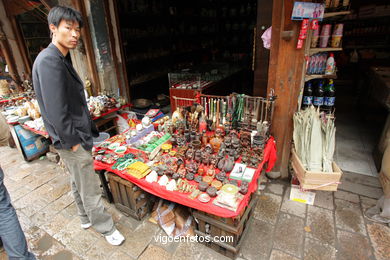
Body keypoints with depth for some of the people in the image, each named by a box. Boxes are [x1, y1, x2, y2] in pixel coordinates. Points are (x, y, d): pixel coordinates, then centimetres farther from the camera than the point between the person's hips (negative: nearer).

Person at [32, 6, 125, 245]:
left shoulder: (63, 60, 11)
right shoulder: (49, 61, -19)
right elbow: (56, 111, -24)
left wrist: (89, 129, 14)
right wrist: (73, 141, -17)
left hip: (78, 136, 10)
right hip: (73, 141, -10)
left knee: (79, 183, 23)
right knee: (90, 190, 5)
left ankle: (86, 218, 42)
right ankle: (106, 228, 23)